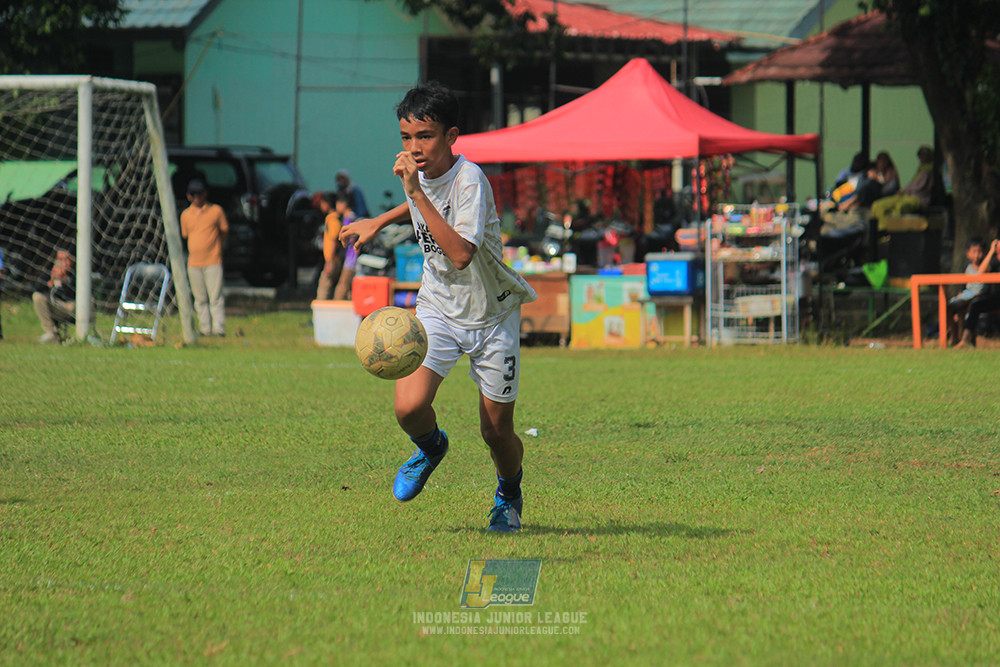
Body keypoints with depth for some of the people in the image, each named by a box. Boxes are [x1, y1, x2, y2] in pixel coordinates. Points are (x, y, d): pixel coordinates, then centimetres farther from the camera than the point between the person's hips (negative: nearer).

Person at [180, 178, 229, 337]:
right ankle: (205, 328, 10)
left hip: (213, 262, -3)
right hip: (193, 263, 3)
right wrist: (197, 247, 10)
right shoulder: (186, 215, 10)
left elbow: (224, 231, 8)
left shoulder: (216, 211, 2)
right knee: (200, 299, 5)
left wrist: (214, 246, 4)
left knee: (215, 298, -8)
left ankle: (219, 328, -7)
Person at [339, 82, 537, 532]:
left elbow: (461, 254, -41)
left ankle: (509, 493, 36)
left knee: (496, 433, 2)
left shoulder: (470, 181, -26)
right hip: (437, 309, 4)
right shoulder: (418, 173, -6)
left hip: (491, 313, -4)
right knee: (409, 407, -19)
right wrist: (378, 223, 22)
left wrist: (417, 193, -42)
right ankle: (430, 448, 17)